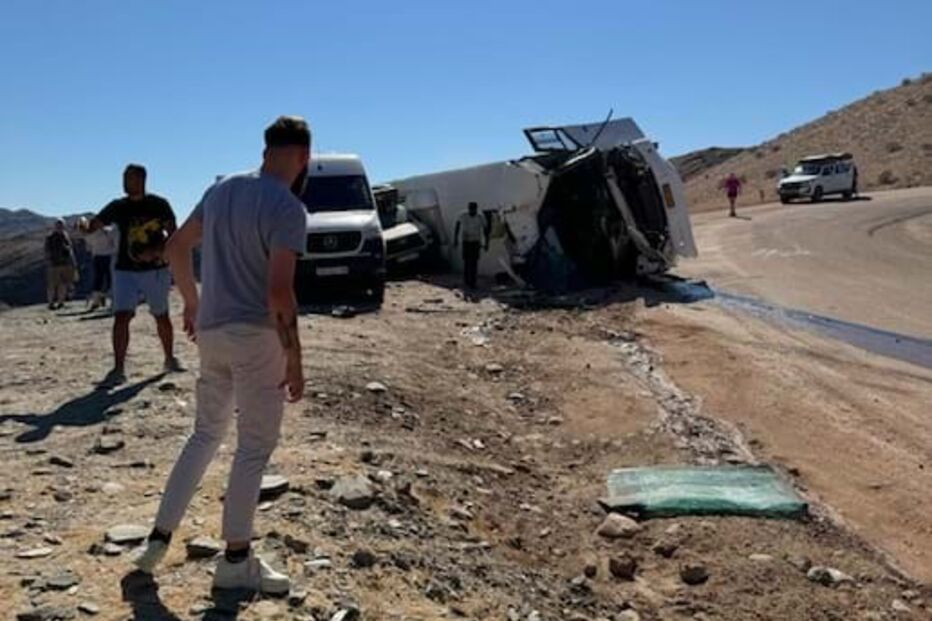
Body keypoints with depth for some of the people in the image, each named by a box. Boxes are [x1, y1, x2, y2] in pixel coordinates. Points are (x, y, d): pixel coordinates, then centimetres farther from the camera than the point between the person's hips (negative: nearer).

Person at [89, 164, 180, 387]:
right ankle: (118, 370, -10)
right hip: (126, 271, 1)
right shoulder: (118, 207, 3)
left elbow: (174, 236, -5)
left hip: (156, 270, -1)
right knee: (121, 316, -11)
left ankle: (170, 359, 31)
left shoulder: (159, 205, -3)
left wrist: (155, 251, -21)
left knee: (161, 317, 11)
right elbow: (93, 225, -3)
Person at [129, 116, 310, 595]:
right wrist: (294, 358, -16)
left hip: (212, 331, 7)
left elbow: (176, 247, 16)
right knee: (254, 447, 5)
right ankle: (235, 559, 15)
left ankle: (158, 538, 24)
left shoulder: (222, 190, 8)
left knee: (206, 434, 21)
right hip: (257, 336, -7)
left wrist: (191, 300, 27)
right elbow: (279, 291, -23)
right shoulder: (287, 208, -16)